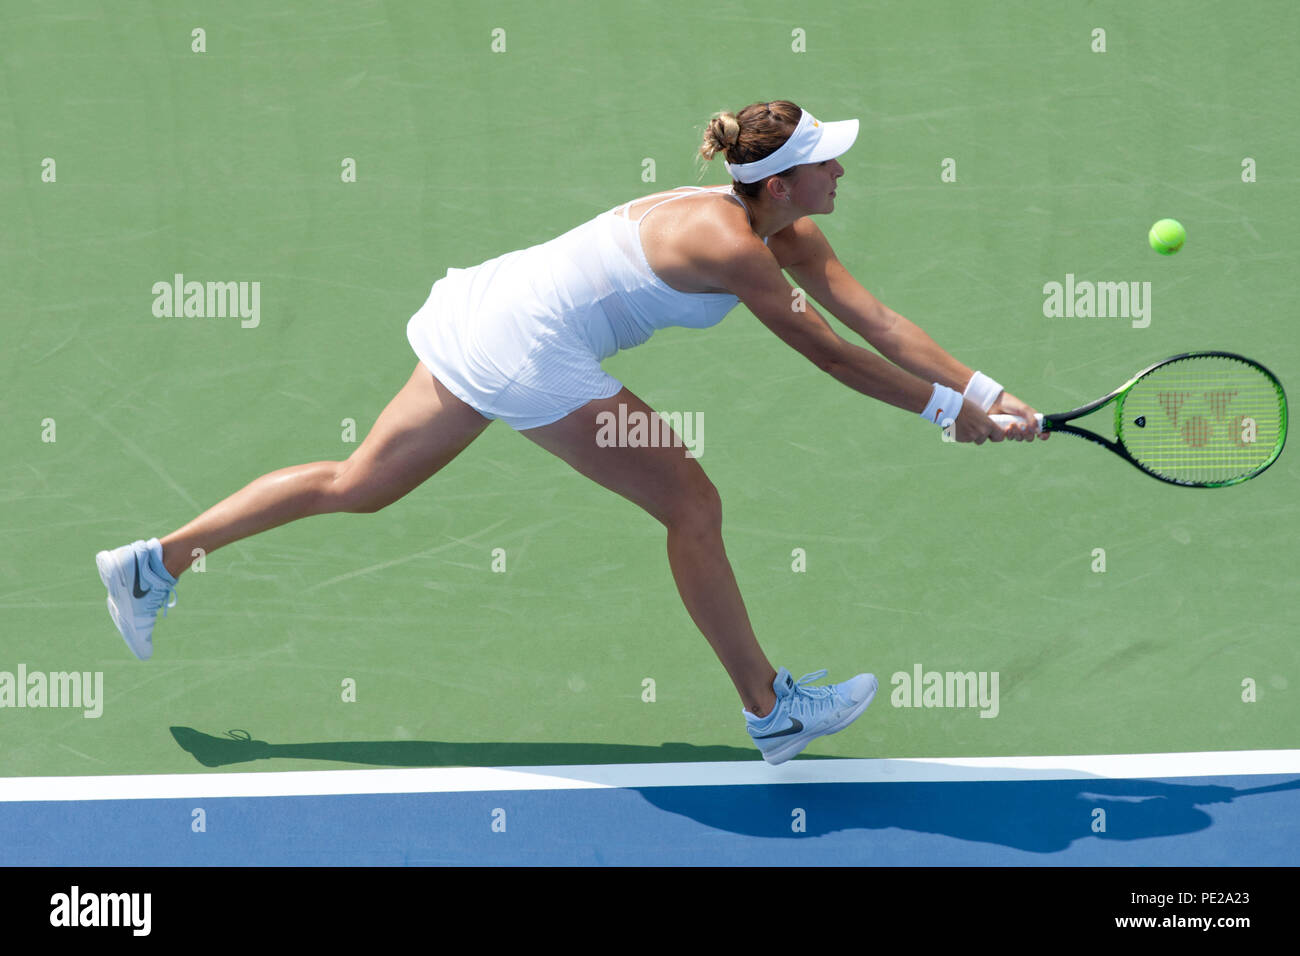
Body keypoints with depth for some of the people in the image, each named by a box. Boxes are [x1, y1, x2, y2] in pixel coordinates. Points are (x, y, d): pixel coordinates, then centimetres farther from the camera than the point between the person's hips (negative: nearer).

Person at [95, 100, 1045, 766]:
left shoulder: (785, 230, 7)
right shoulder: (729, 246, -21)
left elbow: (877, 319, 5)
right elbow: (830, 355, -17)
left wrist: (986, 391, 0)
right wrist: (946, 410, -9)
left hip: (489, 310, 10)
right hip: (531, 348, -10)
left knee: (360, 484, 16)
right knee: (692, 504, -3)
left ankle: (156, 562, 20)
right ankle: (772, 712, 6)